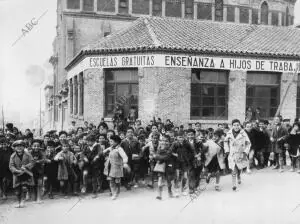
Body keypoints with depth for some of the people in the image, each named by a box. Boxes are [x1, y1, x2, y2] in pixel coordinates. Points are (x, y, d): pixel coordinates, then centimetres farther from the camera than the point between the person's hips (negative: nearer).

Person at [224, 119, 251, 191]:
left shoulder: (243, 134, -11)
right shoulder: (229, 133, -7)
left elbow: (248, 143, -1)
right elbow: (225, 142, 10)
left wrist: (245, 152, -10)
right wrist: (227, 151, 4)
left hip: (241, 154, 1)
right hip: (232, 155, -1)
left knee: (240, 168, 20)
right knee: (233, 170, -9)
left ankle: (239, 176, 53)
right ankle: (234, 185, 2)